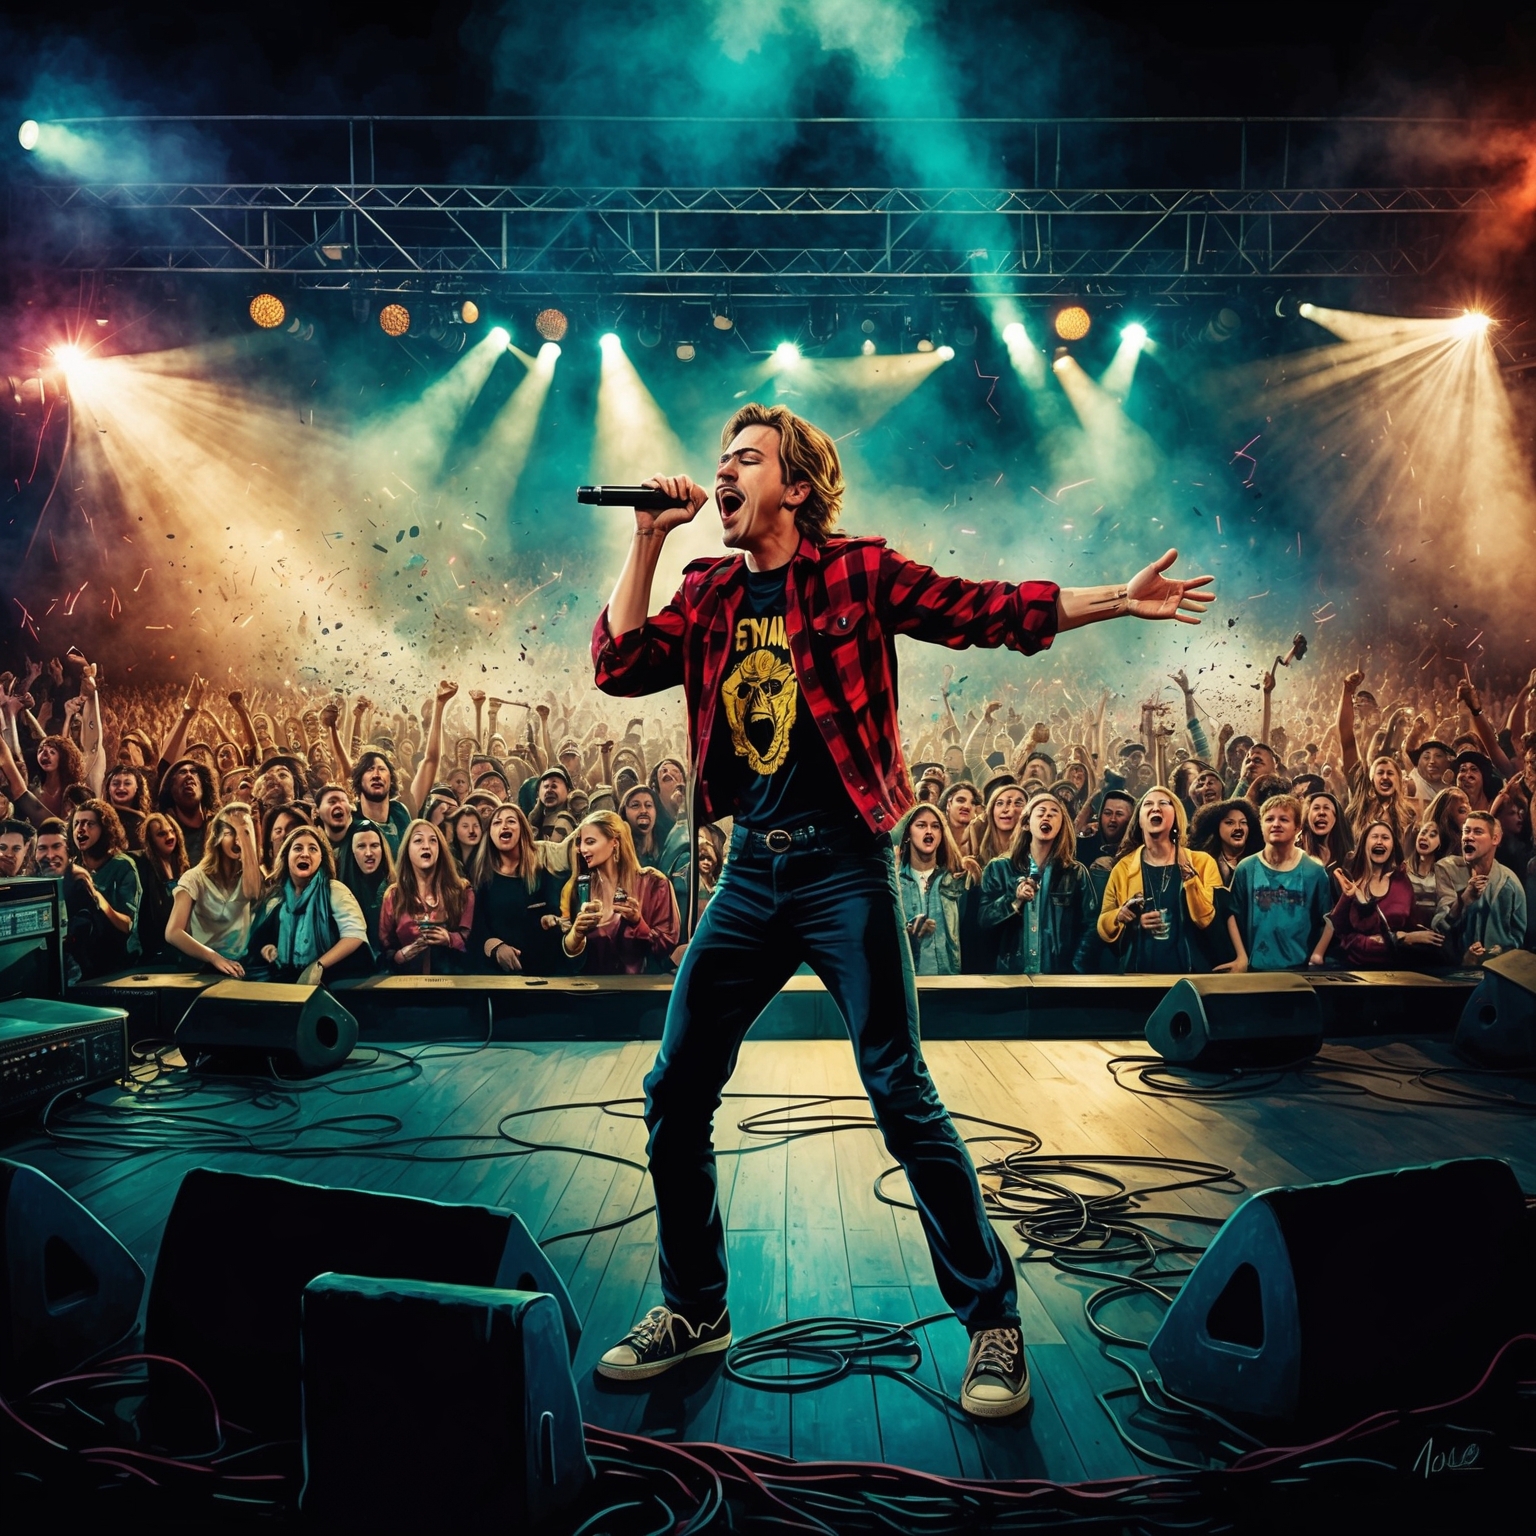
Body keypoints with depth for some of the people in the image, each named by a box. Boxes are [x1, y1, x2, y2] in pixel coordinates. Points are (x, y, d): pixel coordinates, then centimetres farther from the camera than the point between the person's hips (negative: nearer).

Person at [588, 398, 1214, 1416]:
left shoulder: (858, 573, -1)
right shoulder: (710, 593, 12)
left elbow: (991, 610, -3)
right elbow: (618, 665, 2)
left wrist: (1120, 599, -11)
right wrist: (649, 539, -1)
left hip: (844, 867, -5)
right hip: (751, 872, 5)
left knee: (902, 1096, -5)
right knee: (675, 1093, 6)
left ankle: (993, 1322, 12)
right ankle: (695, 1309, 25)